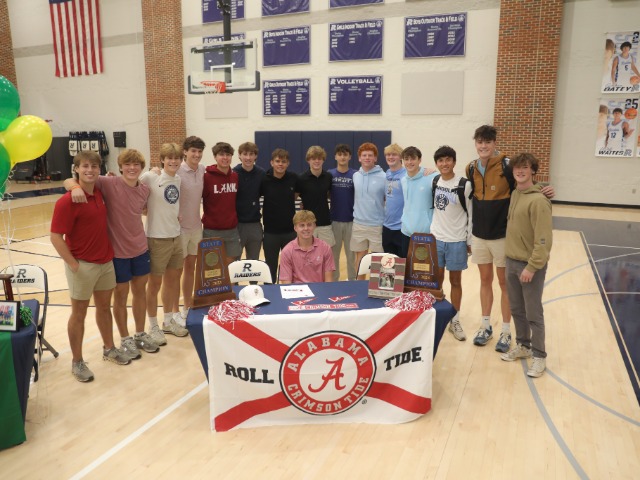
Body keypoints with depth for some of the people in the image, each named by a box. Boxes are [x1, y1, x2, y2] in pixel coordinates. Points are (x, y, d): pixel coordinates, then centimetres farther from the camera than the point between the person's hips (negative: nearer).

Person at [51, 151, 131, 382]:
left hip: (106, 261, 7)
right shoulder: (67, 201, -19)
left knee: (104, 307, 19)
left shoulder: (100, 193, 2)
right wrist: (73, 264, -18)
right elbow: (56, 237, -17)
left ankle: (109, 349, 36)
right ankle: (77, 362, 22)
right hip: (82, 265, -6)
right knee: (79, 313, 7)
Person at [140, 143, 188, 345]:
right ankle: (153, 327, 22)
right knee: (155, 284, 6)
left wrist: (176, 215, 1)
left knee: (171, 280, 17)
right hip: (157, 238, -6)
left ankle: (168, 321, 34)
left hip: (176, 237, 6)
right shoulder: (151, 177, -13)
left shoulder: (178, 180, 6)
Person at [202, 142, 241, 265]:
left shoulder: (235, 176, 4)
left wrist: (235, 218, 10)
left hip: (232, 230, 4)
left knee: (230, 264, 10)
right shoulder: (207, 176, -9)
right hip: (212, 231, -3)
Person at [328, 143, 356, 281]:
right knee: (333, 253, 10)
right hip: (334, 220, 1)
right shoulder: (329, 174, 0)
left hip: (352, 220, -1)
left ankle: (353, 280, 22)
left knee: (351, 253, 9)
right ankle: (333, 280, 23)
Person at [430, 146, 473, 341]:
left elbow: (471, 214, -6)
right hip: (435, 238, 4)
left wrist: (470, 241, -5)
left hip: (457, 241, -3)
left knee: (455, 281, 6)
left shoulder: (464, 185, -10)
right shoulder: (434, 182, 4)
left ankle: (455, 320, 17)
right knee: (437, 279, 10)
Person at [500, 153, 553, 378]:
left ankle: (539, 356, 17)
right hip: (511, 262, 7)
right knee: (517, 310, 17)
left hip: (530, 265, -7)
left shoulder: (538, 201, -17)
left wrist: (532, 267, -21)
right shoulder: (514, 194, 8)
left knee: (534, 314, 3)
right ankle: (523, 346, 34)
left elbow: (544, 239, -20)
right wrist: (512, 258, 13)